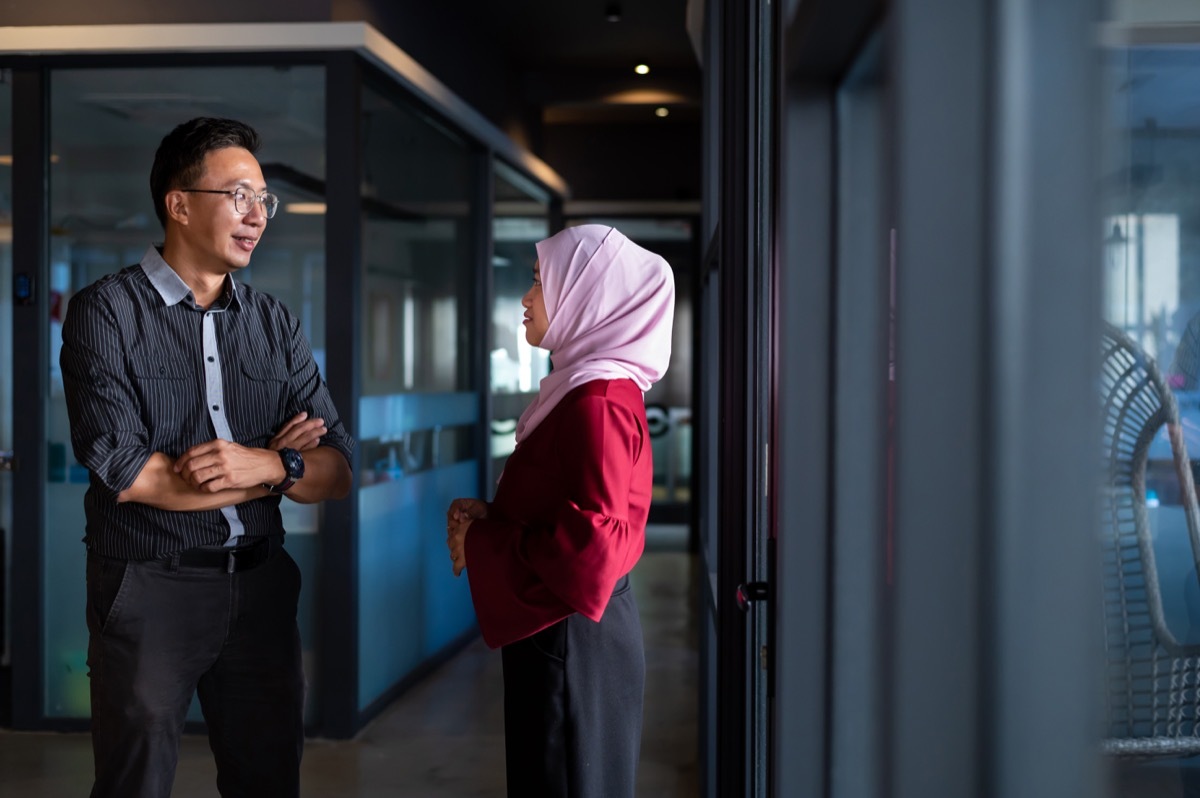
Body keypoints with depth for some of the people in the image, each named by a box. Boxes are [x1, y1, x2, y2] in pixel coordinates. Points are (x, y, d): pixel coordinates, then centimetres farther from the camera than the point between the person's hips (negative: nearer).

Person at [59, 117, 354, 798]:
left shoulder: (276, 324, 7)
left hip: (261, 586, 4)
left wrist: (264, 465, -20)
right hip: (150, 587, -4)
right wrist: (279, 463, -9)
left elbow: (338, 473, 2)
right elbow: (124, 472, -18)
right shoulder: (107, 313, -6)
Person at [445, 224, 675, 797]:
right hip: (568, 633, 9)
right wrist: (488, 517, 2)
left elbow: (590, 547, -26)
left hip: (572, 640, -9)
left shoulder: (598, 400, -20)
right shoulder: (586, 387, 10)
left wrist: (480, 543, -14)